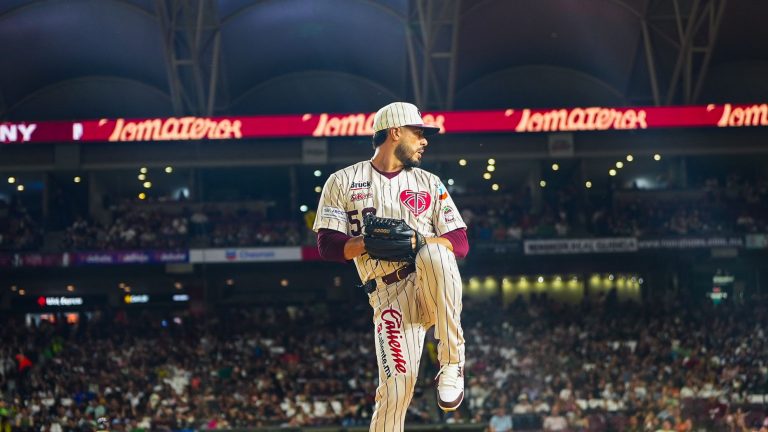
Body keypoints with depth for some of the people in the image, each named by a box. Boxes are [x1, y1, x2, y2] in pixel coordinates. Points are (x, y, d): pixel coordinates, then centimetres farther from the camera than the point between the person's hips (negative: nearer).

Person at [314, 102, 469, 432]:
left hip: (435, 286, 1)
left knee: (433, 254, -34)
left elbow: (460, 243, 8)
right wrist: (367, 242, -16)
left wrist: (418, 242, -12)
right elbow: (328, 246, 2)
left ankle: (452, 363, -24)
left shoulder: (429, 183, 18)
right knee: (396, 386, -18)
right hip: (390, 296, -1)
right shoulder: (343, 182, 11)